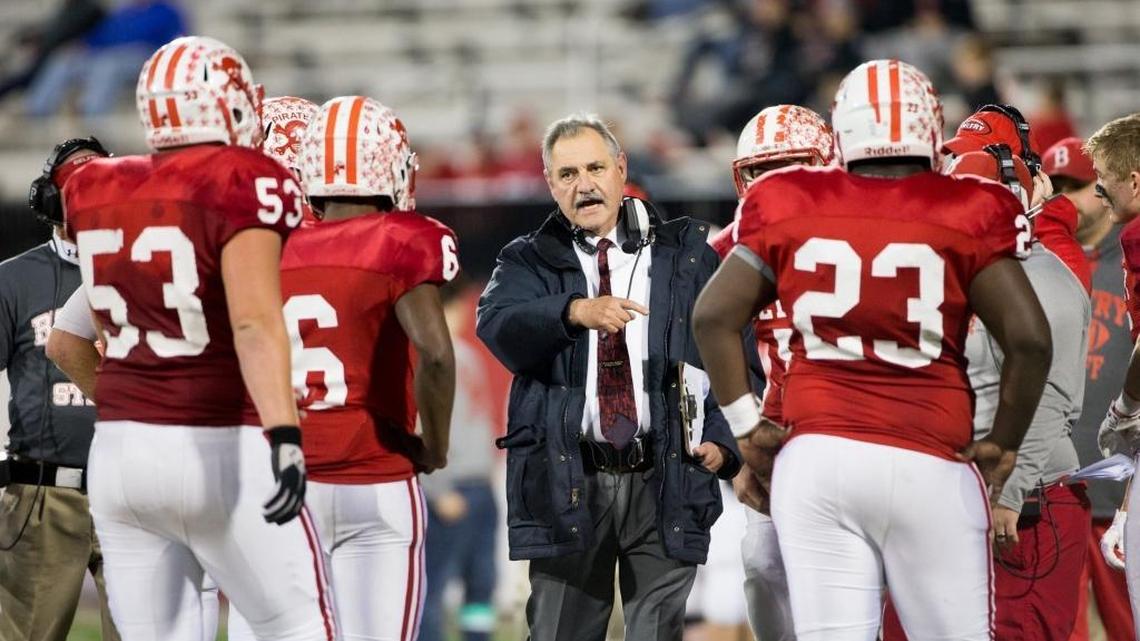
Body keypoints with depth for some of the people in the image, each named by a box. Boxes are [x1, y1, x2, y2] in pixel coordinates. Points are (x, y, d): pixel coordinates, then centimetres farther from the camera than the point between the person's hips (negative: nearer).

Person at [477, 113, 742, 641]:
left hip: (664, 483, 0)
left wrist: (721, 438, -6)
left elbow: (731, 351, 9)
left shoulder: (685, 252, 12)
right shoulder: (529, 262, 10)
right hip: (568, 483, 0)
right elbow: (498, 325, -12)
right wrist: (574, 312, -30)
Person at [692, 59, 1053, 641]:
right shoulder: (963, 215, -1)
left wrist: (746, 424, 12)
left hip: (815, 458, 2)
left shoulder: (789, 209, 6)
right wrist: (1002, 445, 7)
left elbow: (713, 316, 5)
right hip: (927, 464, -2)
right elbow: (1029, 339, -5)